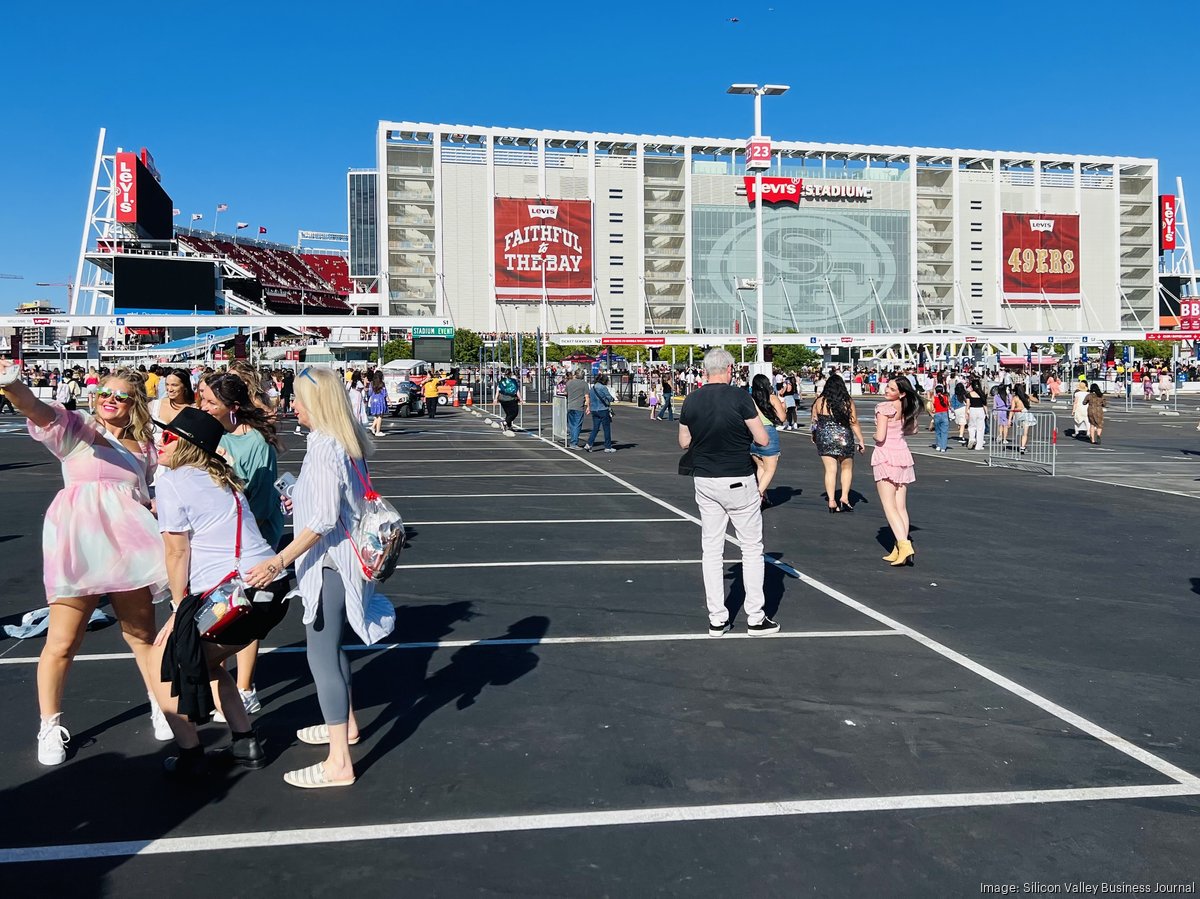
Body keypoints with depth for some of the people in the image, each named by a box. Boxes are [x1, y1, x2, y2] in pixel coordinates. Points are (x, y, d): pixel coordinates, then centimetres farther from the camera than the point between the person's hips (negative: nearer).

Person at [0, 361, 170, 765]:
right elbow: (36, 409, -21)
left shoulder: (144, 446, 13)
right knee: (63, 641, 1)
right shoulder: (75, 427, 1)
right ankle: (50, 727, 18)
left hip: (128, 545, 4)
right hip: (78, 545, -3)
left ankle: (161, 708, 30)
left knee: (142, 633, 13)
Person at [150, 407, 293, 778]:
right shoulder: (222, 478, 19)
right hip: (274, 589, 8)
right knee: (203, 660, 27)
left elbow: (178, 552, -5)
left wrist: (180, 610, 3)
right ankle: (246, 743, 26)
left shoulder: (173, 480, -4)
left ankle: (190, 756, 16)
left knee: (163, 661, 13)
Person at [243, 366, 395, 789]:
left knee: (321, 657, -6)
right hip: (341, 558, 10)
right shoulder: (347, 442, 7)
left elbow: (323, 519, -27)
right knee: (329, 646, 24)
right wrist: (302, 499, 31)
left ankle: (338, 763, -1)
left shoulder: (324, 449, -21)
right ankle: (345, 723, 41)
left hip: (328, 562, -10)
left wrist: (279, 561, -28)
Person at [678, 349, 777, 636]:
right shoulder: (740, 397, -13)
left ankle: (717, 620, 12)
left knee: (711, 549, 9)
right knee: (751, 547, 7)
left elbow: (684, 442, 9)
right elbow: (763, 440, -10)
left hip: (703, 481, 4)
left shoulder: (691, 400, 0)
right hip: (737, 482, -4)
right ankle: (755, 618, 10)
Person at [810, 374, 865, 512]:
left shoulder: (819, 401, -3)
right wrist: (861, 440, 4)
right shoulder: (848, 402, -5)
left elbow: (814, 421, 4)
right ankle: (844, 497, 8)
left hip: (825, 438, 1)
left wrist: (814, 436, 21)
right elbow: (854, 423, -4)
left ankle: (831, 501, 1)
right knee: (847, 468, 16)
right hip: (844, 437, 0)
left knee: (830, 470, 4)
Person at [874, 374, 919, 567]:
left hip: (886, 457, -7)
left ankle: (904, 545, -20)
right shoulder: (904, 408, 7)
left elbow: (880, 437, -19)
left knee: (889, 507, -7)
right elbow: (913, 429, 22)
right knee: (901, 507, 8)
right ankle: (900, 550, 9)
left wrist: (875, 436, 2)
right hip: (903, 455, 7)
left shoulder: (884, 408, -14)